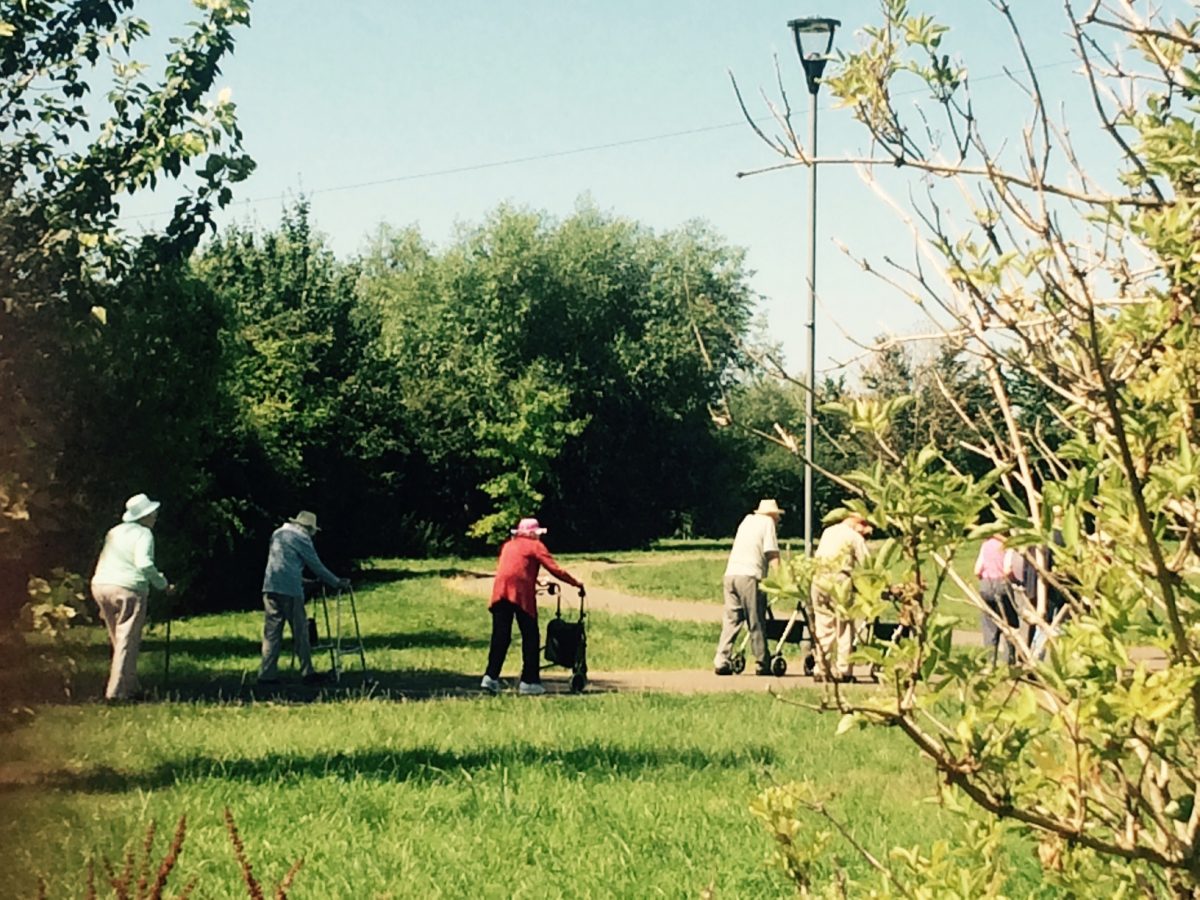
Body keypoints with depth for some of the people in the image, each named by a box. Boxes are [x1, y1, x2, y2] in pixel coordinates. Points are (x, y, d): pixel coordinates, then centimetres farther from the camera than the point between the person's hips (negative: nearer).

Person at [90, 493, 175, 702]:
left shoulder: (114, 532, 19)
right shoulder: (143, 534, -4)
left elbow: (104, 561, 20)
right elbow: (144, 563, -20)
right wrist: (163, 585, -10)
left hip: (100, 585, 8)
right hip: (127, 589, -8)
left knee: (119, 642, 16)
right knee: (127, 643, -4)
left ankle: (130, 687, 20)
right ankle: (116, 691, -9)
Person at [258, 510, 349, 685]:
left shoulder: (277, 534, 21)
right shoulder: (301, 538, -1)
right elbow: (316, 565, 0)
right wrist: (337, 582, 8)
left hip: (270, 588, 6)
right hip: (290, 590, -6)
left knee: (271, 632, 5)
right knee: (300, 632, 0)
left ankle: (267, 674, 0)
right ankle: (307, 672, 0)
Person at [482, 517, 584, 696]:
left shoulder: (508, 545, 23)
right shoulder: (535, 546, 7)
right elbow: (555, 569, 0)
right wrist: (576, 582, 8)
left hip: (500, 592, 5)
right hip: (521, 594, -5)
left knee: (500, 637, 7)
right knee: (530, 637, 4)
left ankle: (491, 677, -3)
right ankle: (529, 682, 2)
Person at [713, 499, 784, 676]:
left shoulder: (747, 520, 24)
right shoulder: (767, 522, 5)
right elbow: (772, 554, -4)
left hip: (730, 574, 6)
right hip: (749, 576, -6)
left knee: (731, 620, 7)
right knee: (756, 623, 0)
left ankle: (721, 661, -1)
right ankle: (762, 664, 5)